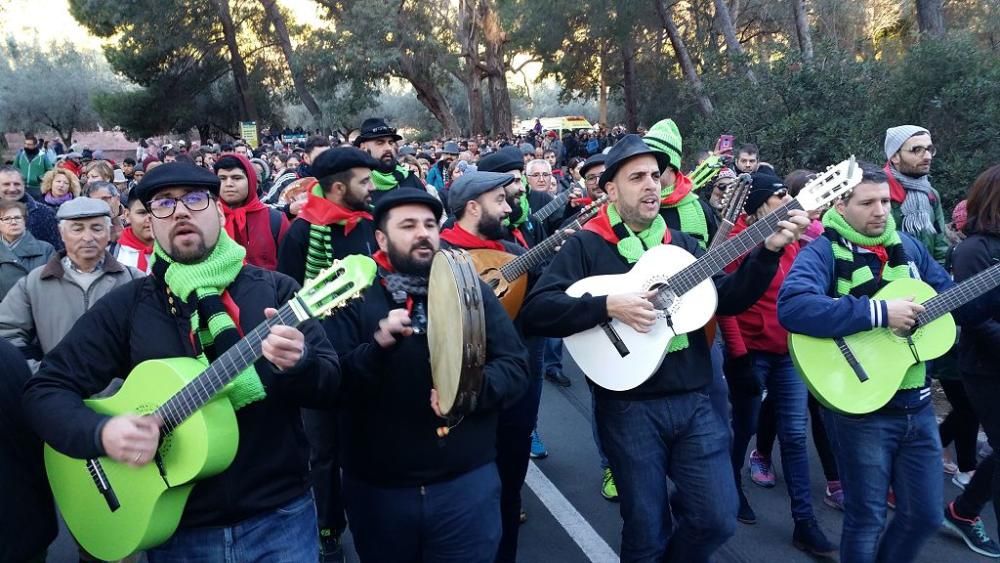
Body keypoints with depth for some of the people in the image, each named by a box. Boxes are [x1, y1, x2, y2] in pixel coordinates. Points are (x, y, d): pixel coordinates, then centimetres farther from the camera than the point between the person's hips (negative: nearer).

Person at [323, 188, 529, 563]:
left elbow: (516, 367, -1)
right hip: (377, 488, 0)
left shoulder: (471, 289, 2)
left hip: (467, 482, 0)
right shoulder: (355, 298, -1)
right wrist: (378, 346, -25)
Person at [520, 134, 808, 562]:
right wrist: (608, 306, -25)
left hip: (693, 402, 4)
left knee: (718, 520, 4)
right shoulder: (586, 245, -5)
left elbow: (729, 300, 6)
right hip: (629, 408, -4)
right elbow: (535, 312, -16)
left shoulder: (679, 243, 12)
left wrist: (768, 250, -6)